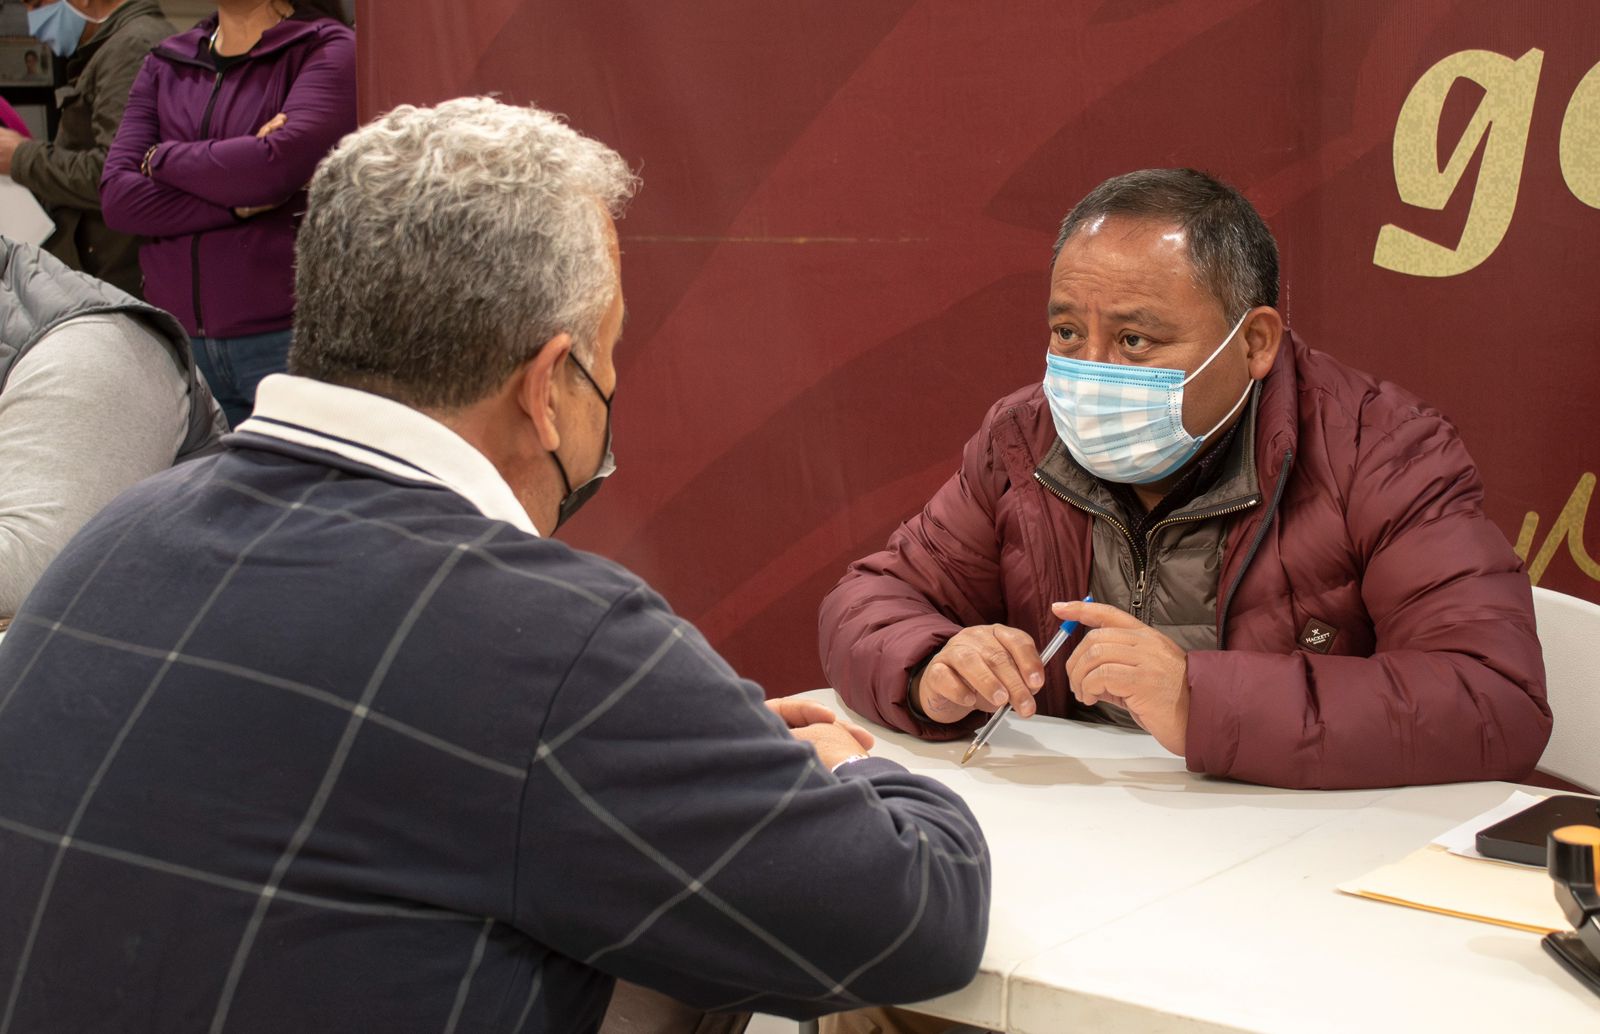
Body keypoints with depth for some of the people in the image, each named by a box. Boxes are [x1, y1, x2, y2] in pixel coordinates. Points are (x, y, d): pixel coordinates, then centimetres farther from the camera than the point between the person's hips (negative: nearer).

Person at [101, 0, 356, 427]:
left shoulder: (329, 50, -1)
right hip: (178, 340, 5)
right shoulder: (165, 64, 14)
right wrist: (240, 202, -13)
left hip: (285, 333, -4)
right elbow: (116, 196, 1)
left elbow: (282, 163, -18)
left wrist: (162, 158, -1)